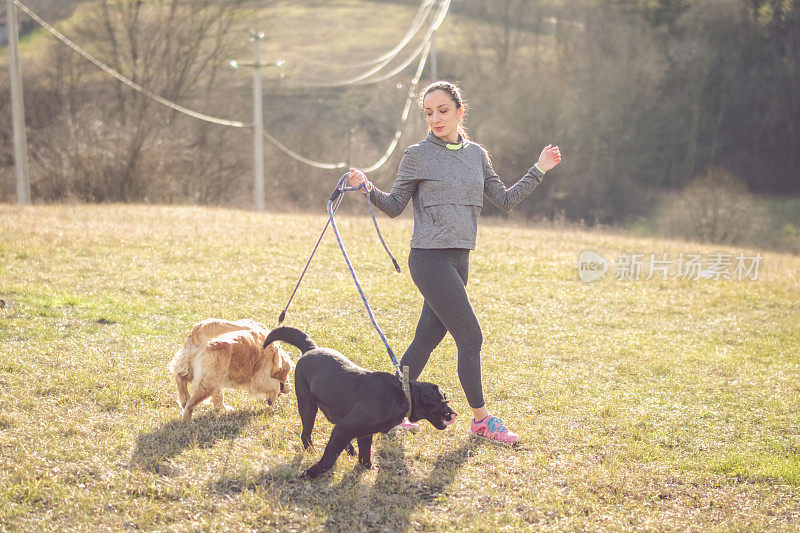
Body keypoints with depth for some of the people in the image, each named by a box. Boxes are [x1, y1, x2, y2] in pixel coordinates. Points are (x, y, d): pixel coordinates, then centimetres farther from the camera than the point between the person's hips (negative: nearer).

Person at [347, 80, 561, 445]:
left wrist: (538, 171, 10)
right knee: (470, 337, -6)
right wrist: (368, 188, -16)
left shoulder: (476, 154, 12)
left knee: (427, 339, 10)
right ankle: (481, 418, 9)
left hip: (459, 260, 6)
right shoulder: (417, 155, -3)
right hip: (429, 259, -6)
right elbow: (395, 206, 1)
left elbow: (505, 200, 14)